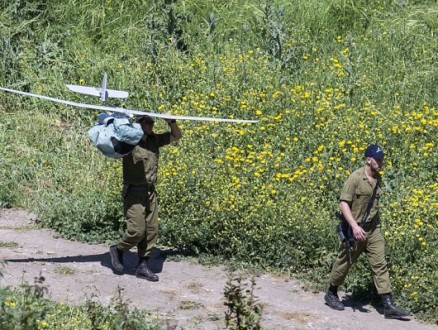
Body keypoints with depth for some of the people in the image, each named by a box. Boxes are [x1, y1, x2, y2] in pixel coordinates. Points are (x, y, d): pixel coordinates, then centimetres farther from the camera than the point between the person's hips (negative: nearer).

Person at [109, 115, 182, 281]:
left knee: (151, 230, 3)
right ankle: (117, 250, 17)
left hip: (150, 192, 6)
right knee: (137, 230, -11)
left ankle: (143, 266, 10)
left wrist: (171, 122, 1)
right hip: (134, 192, -6)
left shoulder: (155, 140, 9)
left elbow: (177, 136, 19)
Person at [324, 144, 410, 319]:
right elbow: (343, 203, -19)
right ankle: (331, 294, 32)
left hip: (373, 229, 6)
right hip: (355, 229, -6)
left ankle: (388, 306, -6)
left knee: (380, 264, -2)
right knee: (344, 263, 9)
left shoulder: (377, 178, 6)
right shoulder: (356, 177, -15)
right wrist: (354, 226, -28)